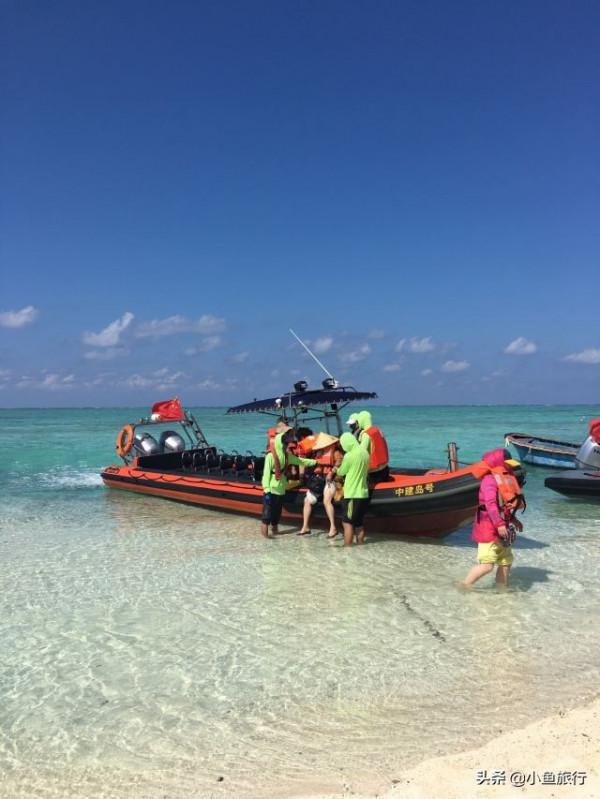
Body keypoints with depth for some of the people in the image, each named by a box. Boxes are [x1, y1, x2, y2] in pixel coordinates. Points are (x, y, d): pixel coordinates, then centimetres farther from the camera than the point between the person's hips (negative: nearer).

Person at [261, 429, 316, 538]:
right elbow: (266, 472, -15)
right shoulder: (271, 456, -14)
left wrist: (314, 462, 12)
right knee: (268, 510, -5)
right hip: (271, 489, -7)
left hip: (281, 489, 7)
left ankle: (274, 529, 26)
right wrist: (267, 488, -19)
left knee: (277, 511, 15)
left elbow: (300, 461, 16)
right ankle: (264, 531, -2)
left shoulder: (287, 455, 9)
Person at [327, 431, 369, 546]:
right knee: (359, 522, 15)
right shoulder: (364, 452, 6)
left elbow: (341, 472, -3)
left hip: (352, 494, -8)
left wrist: (336, 469, 18)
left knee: (347, 522, -3)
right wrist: (340, 468, 15)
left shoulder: (349, 456, -16)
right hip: (363, 494, 8)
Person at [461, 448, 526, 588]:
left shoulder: (506, 479, 14)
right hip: (489, 529, -10)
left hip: (501, 529, 10)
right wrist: (499, 524, -33)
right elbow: (490, 504, -27)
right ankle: (464, 585, 0)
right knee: (487, 565, -11)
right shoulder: (490, 480, -17)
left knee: (506, 561, 17)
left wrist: (513, 520, 22)